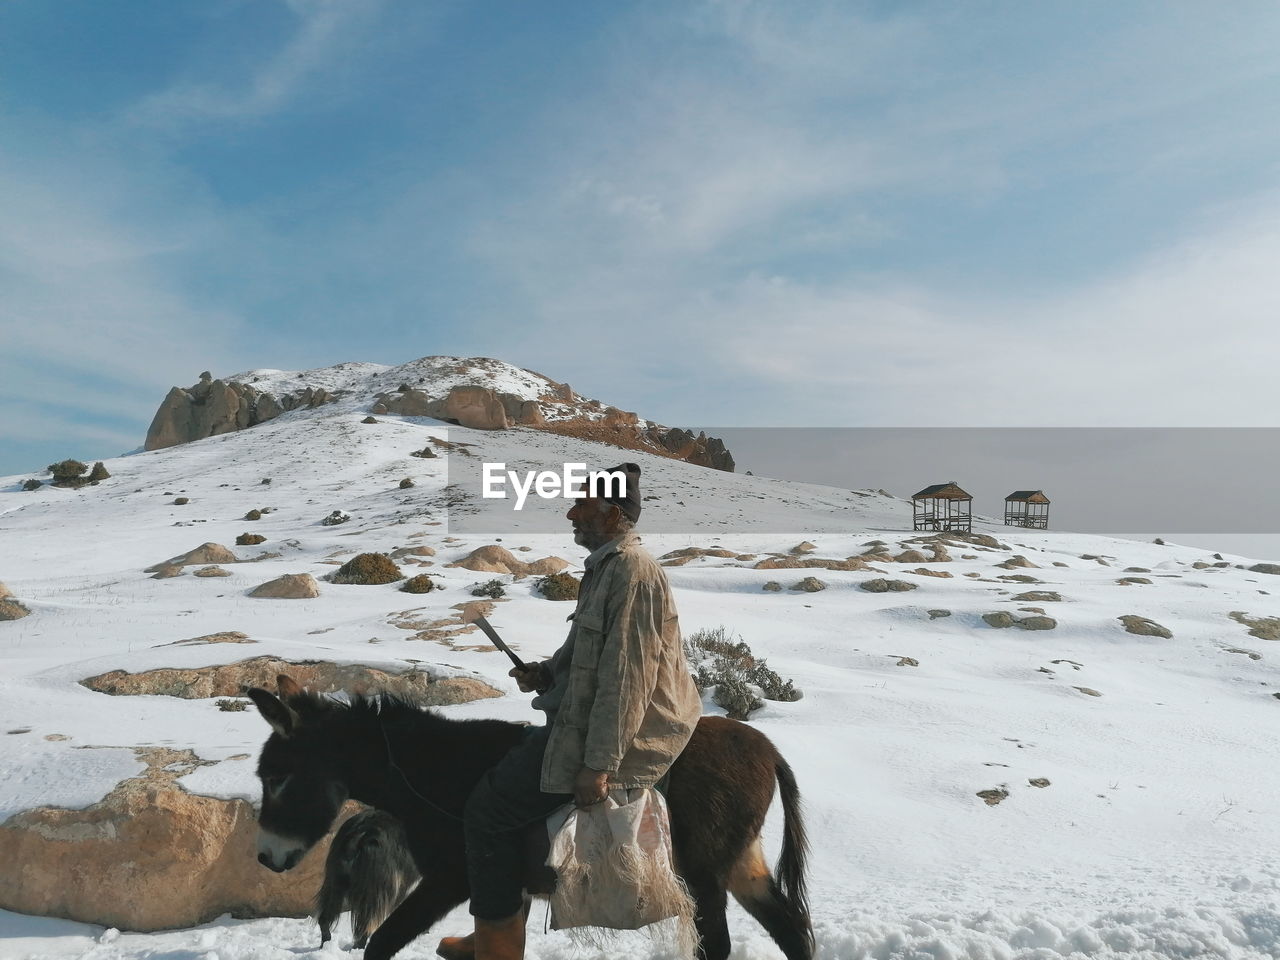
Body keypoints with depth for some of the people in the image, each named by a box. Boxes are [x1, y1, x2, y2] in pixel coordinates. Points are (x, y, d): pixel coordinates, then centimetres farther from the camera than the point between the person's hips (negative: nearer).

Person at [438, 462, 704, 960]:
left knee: (488, 807, -4)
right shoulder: (606, 565, 11)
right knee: (500, 777, 19)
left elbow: (627, 676, -24)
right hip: (585, 718, 10)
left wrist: (598, 765, -23)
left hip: (616, 737, -10)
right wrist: (545, 672, 5)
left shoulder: (633, 569, -19)